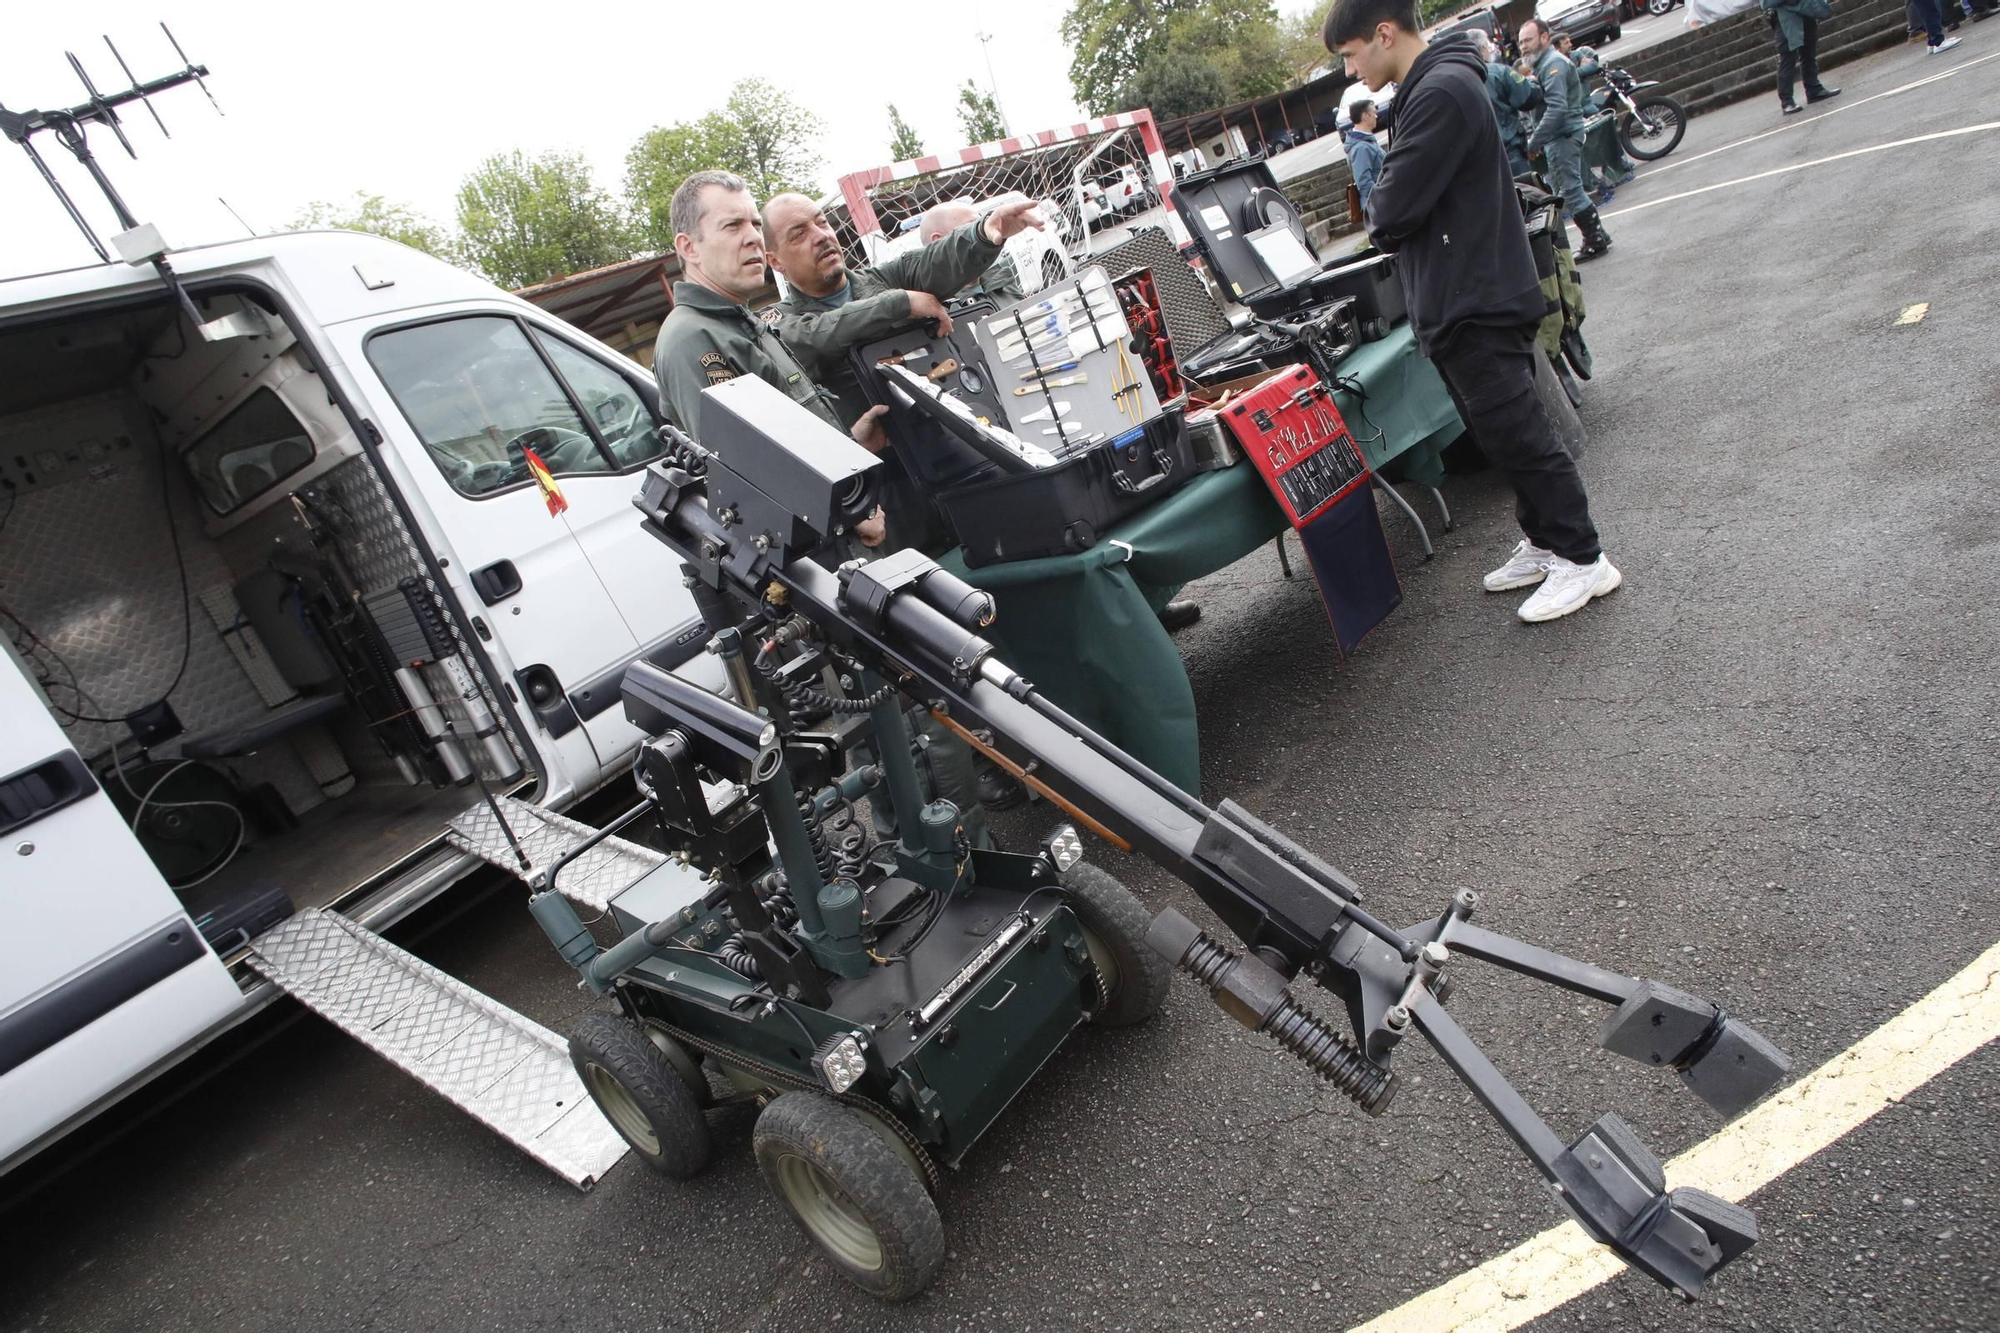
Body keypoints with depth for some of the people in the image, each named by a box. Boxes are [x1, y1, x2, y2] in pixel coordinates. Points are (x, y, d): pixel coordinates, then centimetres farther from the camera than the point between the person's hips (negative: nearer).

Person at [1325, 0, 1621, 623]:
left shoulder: (1440, 92, -18)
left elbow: (1394, 207, -21)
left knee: (1517, 432, -4)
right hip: (1461, 302, 10)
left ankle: (1583, 560, 7)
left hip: (1473, 307, -10)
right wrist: (1392, 222, 1)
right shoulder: (1431, 87, 17)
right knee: (1506, 431, 16)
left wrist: (1379, 222, -1)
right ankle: (1545, 541, 27)